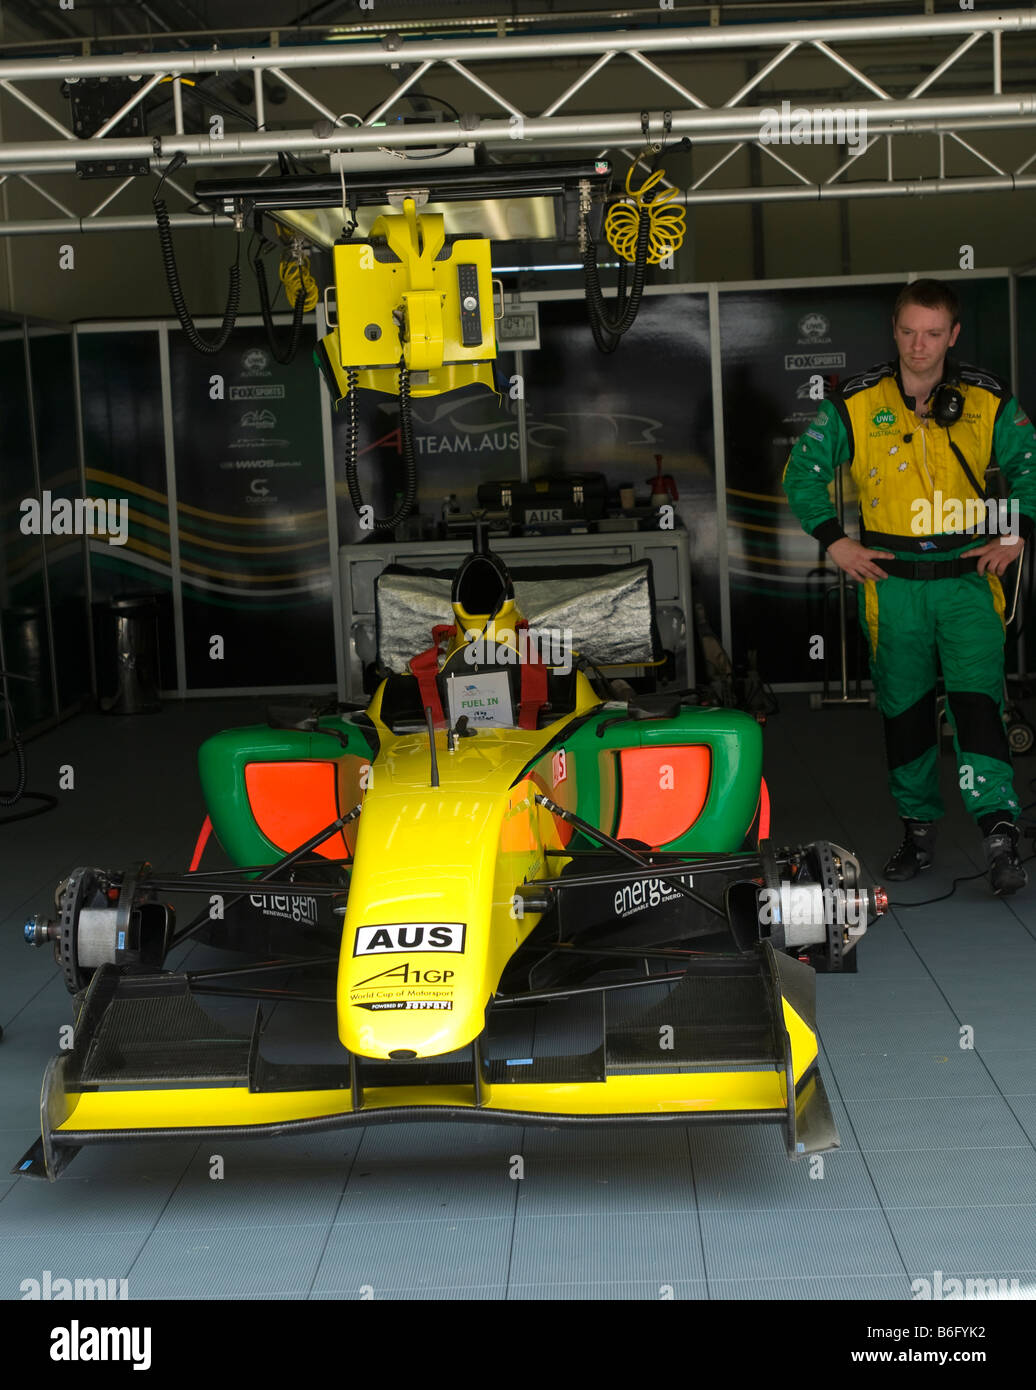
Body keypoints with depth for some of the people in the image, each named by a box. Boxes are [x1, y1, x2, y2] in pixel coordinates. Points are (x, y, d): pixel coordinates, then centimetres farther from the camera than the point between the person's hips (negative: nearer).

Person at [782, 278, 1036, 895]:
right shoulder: (856, 403, 0)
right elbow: (803, 471, 9)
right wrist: (834, 541, 1)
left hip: (969, 577, -1)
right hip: (892, 582, 1)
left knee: (976, 700, -13)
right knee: (904, 710, 8)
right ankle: (919, 828, 22)